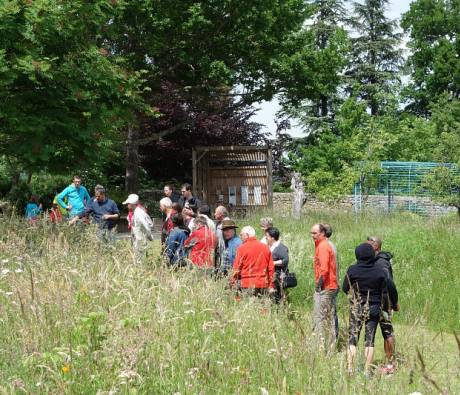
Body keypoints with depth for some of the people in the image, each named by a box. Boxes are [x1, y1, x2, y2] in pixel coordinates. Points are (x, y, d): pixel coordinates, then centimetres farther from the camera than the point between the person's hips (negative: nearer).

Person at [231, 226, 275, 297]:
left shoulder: (242, 248, -4)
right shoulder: (265, 247, 10)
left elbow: (237, 268, -5)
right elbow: (271, 268, 10)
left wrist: (232, 281, 6)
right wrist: (271, 286, 14)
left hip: (248, 285, -4)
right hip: (263, 284, 4)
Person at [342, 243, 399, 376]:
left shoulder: (352, 270, -9)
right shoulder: (380, 271, -6)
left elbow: (345, 288, -1)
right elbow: (391, 288, -1)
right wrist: (395, 303, 15)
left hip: (356, 308, -1)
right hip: (374, 309, 1)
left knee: (352, 338, 5)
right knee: (370, 340, 6)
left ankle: (350, 368, -3)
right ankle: (367, 371, 6)